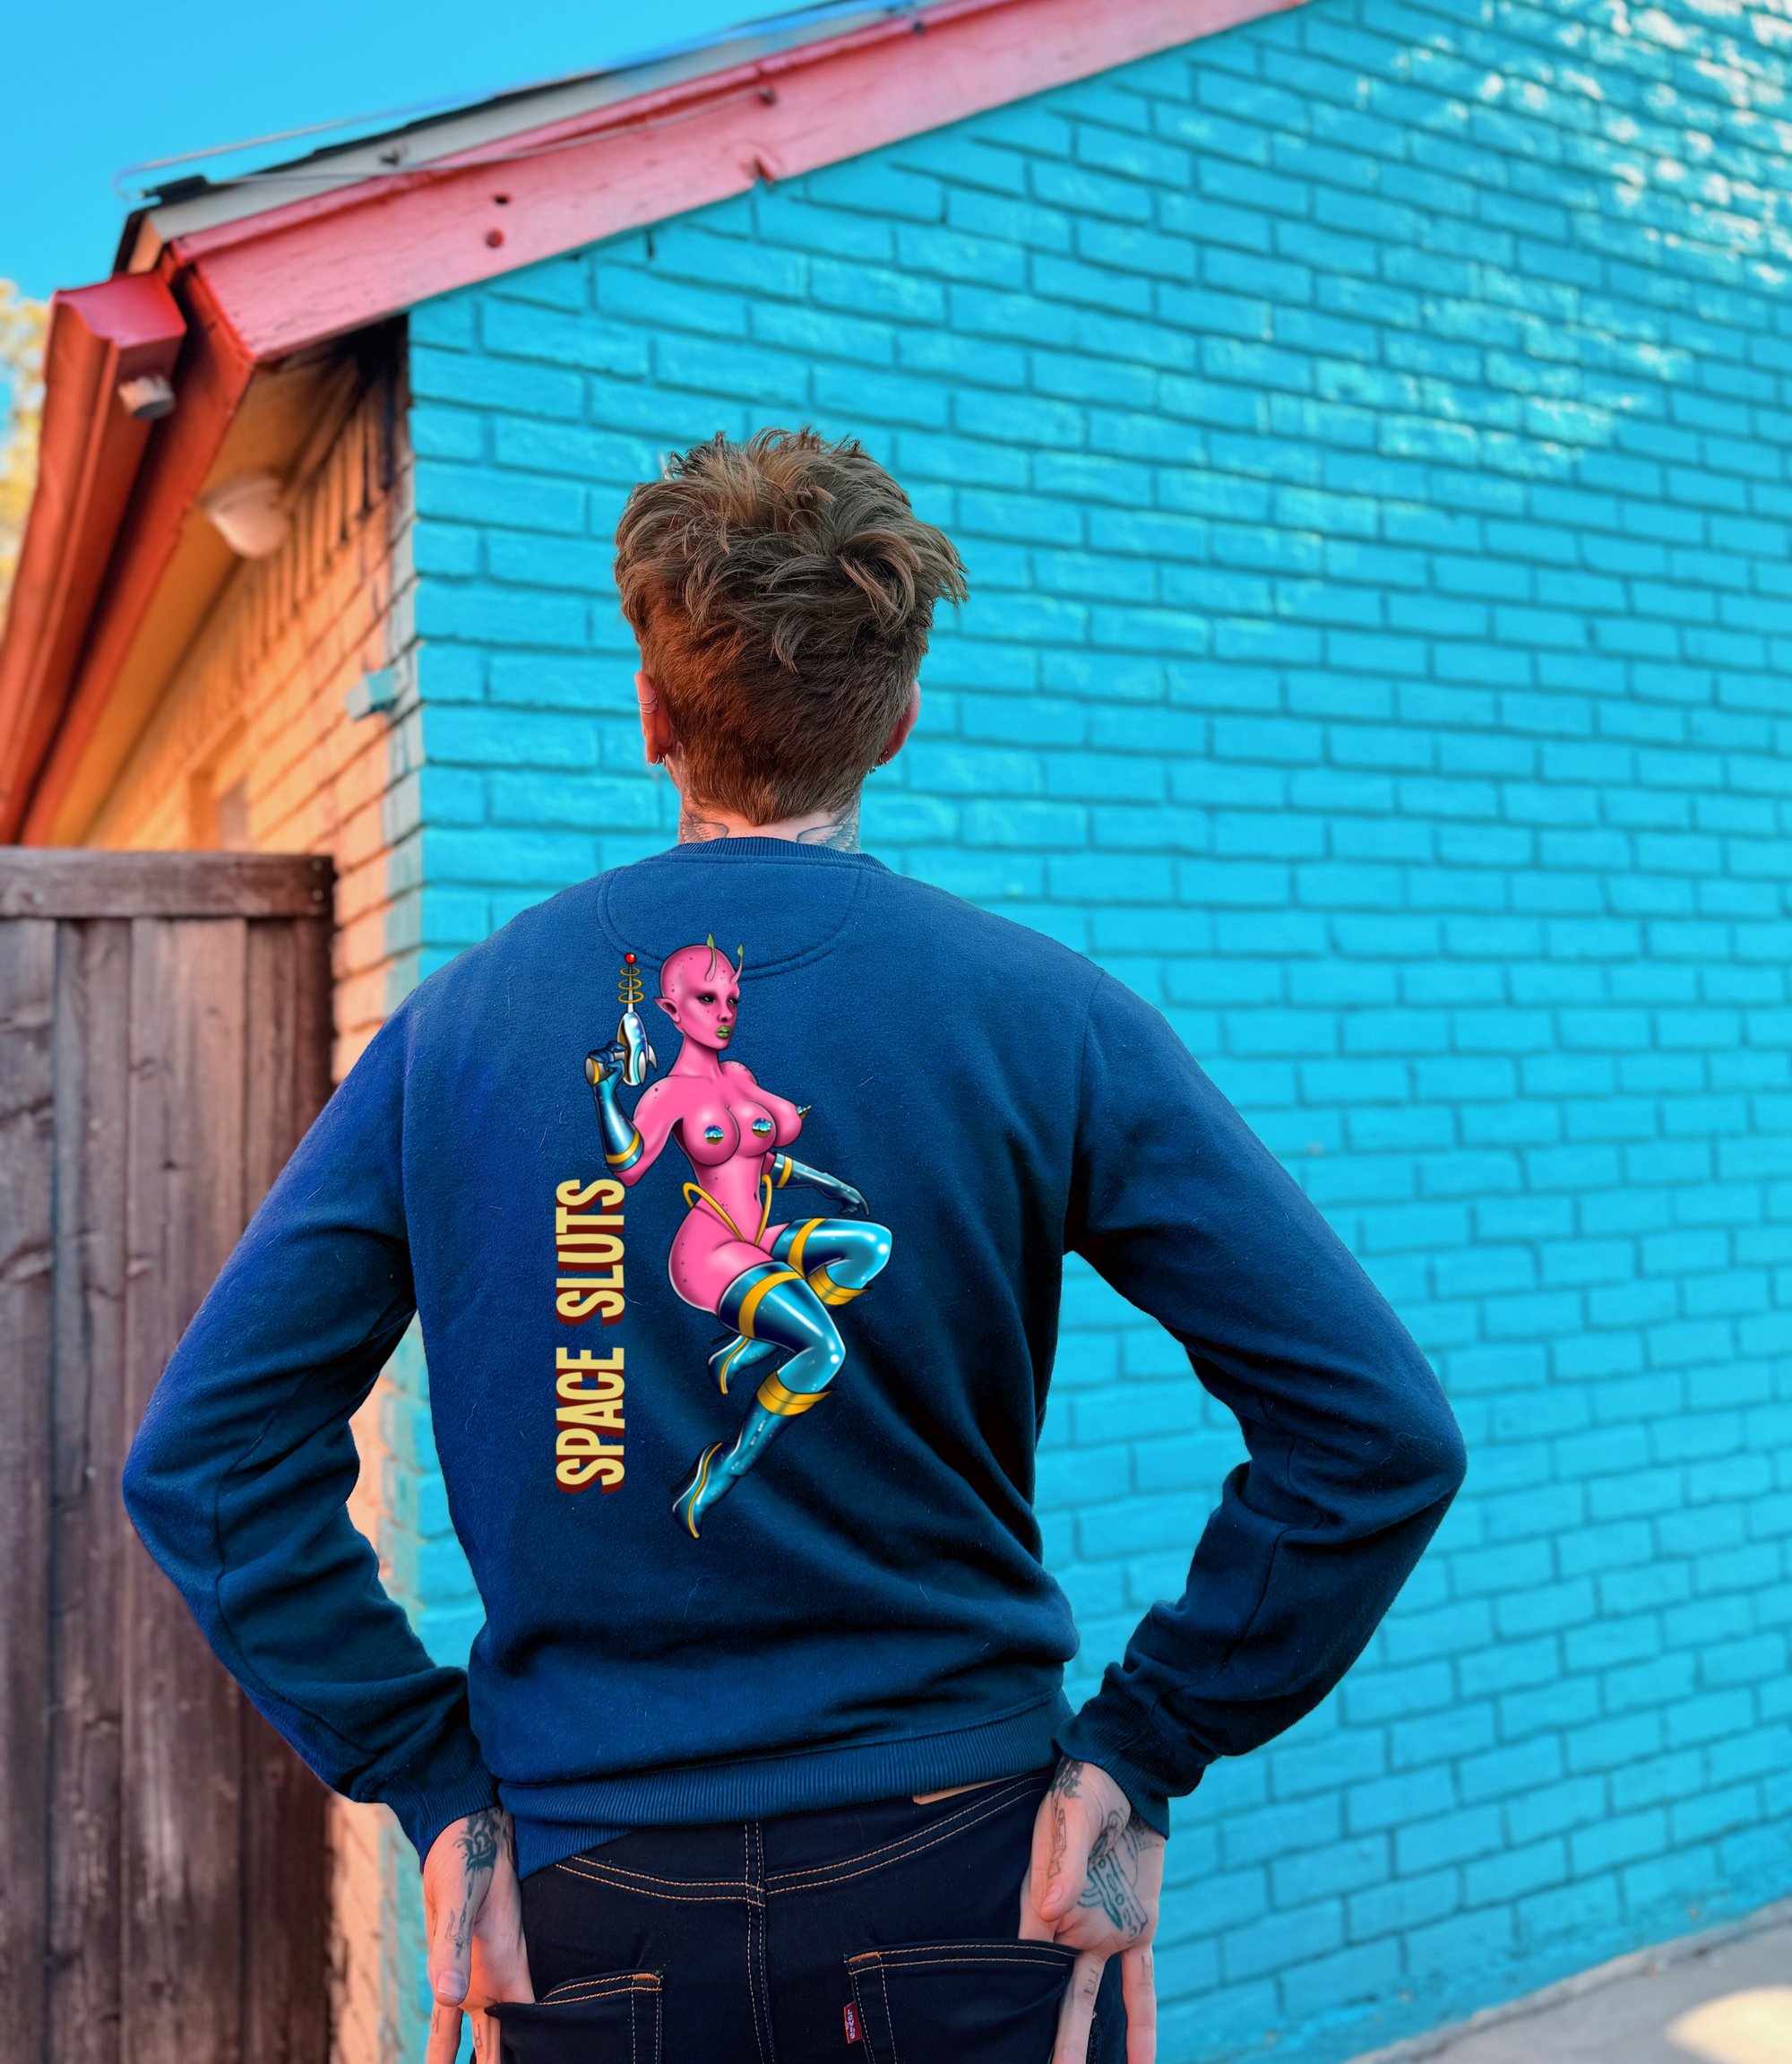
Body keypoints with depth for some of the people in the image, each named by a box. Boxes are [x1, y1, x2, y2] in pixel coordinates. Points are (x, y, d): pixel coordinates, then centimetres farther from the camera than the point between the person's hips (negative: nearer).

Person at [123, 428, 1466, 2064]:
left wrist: (432, 1779, 1)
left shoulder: (459, 1025, -5)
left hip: (589, 1905, 2)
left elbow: (203, 1454, -3)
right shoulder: (1046, 1017, -11)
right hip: (956, 1878, -1)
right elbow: (1378, 1433, -13)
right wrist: (1143, 1747, -5)